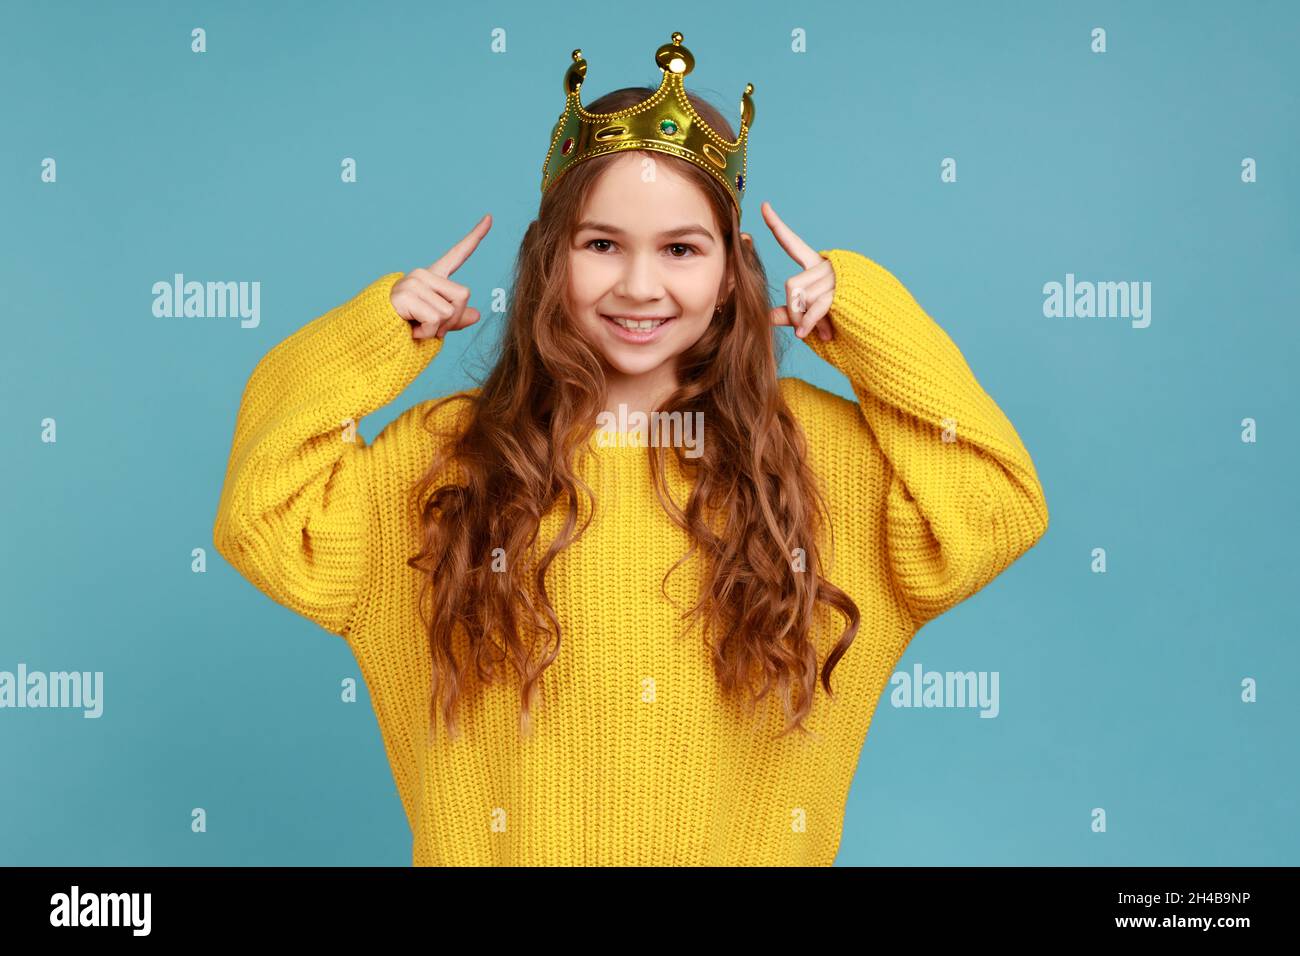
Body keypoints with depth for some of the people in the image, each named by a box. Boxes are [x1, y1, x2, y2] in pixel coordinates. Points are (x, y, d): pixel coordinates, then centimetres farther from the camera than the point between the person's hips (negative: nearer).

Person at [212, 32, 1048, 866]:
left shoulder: (815, 446, -6)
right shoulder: (448, 453, -8)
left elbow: (996, 514, -12)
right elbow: (271, 529, -12)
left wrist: (869, 318, -11)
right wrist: (372, 337, -13)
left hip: (746, 846, 1)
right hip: (505, 846, 0)